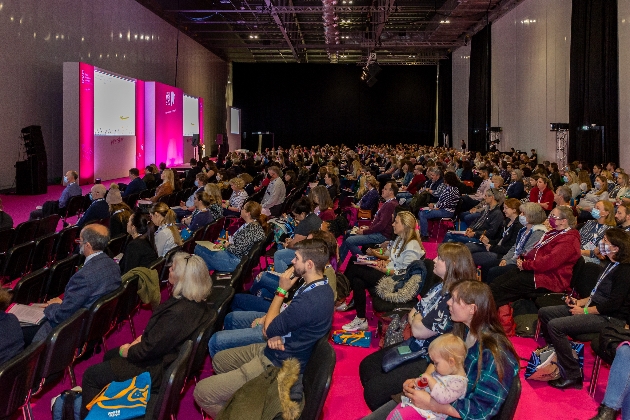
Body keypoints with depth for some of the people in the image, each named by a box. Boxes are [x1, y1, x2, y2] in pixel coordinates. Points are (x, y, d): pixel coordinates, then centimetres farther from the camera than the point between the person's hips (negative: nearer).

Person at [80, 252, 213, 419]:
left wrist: (127, 351, -8)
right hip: (165, 353, 10)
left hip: (157, 368, -10)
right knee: (109, 355, 28)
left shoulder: (178, 312, -35)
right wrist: (143, 338, 0)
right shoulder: (195, 301, -6)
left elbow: (150, 349, -25)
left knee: (91, 375, 2)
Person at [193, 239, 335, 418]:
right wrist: (274, 332, -12)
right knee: (219, 360, 24)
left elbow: (269, 328, -19)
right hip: (275, 351, 10)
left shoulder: (311, 301, -33)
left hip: (277, 367, -10)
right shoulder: (318, 286, 0)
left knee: (202, 392, -9)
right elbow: (286, 317, 10)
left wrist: (282, 290, -12)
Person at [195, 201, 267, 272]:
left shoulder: (252, 229, -25)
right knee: (199, 247, 11)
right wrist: (223, 244, 4)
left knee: (199, 250, -5)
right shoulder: (247, 225, 7)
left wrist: (226, 244, -6)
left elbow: (237, 250, -24)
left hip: (236, 261, -11)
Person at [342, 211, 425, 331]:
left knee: (354, 269, -15)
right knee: (357, 282, -16)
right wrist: (385, 261, 2)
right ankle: (361, 320, -12)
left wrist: (386, 270, -24)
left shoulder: (412, 246, -18)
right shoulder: (400, 239, 11)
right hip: (388, 273, 9)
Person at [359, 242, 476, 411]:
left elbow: (419, 330, -23)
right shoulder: (442, 287, 6)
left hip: (430, 361, -11)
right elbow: (413, 314, 12)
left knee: (373, 389, -15)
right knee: (367, 366, 12)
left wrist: (416, 320, -2)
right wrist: (417, 320, -10)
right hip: (416, 347, 11)